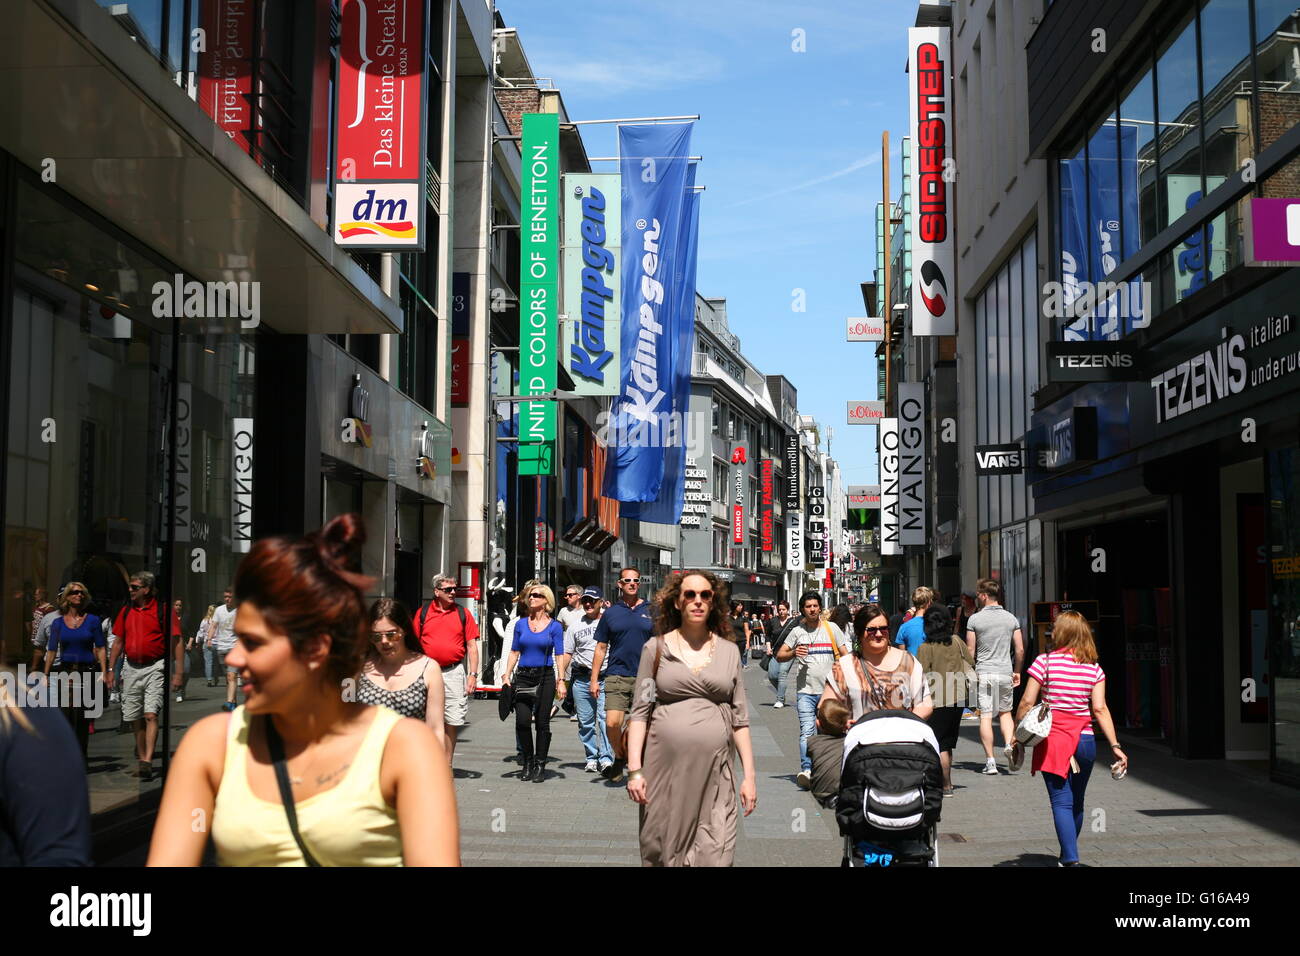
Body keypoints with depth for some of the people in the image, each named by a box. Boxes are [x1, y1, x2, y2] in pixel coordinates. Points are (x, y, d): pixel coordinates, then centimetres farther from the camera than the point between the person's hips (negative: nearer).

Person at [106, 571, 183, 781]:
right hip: (131, 668, 6)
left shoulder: (163, 609, -5)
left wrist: (179, 672, -11)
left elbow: (176, 642, -6)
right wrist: (110, 669, 15)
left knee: (151, 715, -15)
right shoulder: (126, 612, 11)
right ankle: (140, 758, 23)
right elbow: (118, 642, 19)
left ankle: (148, 761, -19)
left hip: (155, 668, -6)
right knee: (135, 719, 10)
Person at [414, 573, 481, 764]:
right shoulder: (423, 613, 6)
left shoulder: (463, 614, 6)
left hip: (454, 672, 0)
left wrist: (473, 674, -4)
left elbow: (472, 646, 5)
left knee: (452, 722, 2)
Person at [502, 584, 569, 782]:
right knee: (522, 721, -6)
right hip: (523, 677, 2)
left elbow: (559, 656, 1)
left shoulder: (554, 626, 2)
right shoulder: (521, 624, 8)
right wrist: (507, 676, 3)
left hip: (545, 677, -2)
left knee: (542, 722, 1)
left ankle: (540, 765, 12)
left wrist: (561, 680, -7)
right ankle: (528, 762, 11)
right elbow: (514, 652, 12)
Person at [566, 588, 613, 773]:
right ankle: (592, 758, 17)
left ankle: (606, 759, -17)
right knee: (585, 722, 6)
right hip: (582, 679, 3)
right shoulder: (575, 627, 14)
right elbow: (567, 653, 14)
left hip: (606, 677, -3)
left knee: (605, 718, -15)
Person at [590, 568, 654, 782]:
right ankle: (619, 757, 14)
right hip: (617, 676, 0)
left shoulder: (651, 612, 5)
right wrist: (594, 679, 5)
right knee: (612, 723, -12)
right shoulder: (611, 613, 7)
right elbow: (601, 648, 10)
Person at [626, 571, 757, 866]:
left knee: (715, 857, -6)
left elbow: (740, 718, 10)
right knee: (662, 853, 6)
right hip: (665, 769, -1)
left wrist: (749, 775, 5)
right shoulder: (656, 648, 4)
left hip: (714, 772, 1)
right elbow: (640, 712, 3)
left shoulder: (729, 651, 9)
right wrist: (634, 770, -6)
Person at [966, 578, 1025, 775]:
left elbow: (970, 650, -3)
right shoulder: (1011, 618, 5)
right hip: (1005, 672, 3)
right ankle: (1009, 744, -3)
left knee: (985, 716, -1)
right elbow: (1020, 650, 5)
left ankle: (990, 761, -2)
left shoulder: (975, 619, -4)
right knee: (1005, 712, 19)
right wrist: (1017, 671, 17)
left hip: (984, 672, -3)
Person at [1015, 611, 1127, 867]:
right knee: (1076, 803, 17)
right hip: (1085, 740, 4)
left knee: (1062, 802, -5)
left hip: (1053, 741, -4)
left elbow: (1027, 703, -7)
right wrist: (1115, 746, -2)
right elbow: (1100, 709, -3)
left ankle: (1071, 859, -18)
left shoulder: (1045, 661, -5)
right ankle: (1068, 856, 32)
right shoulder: (1094, 668, 4)